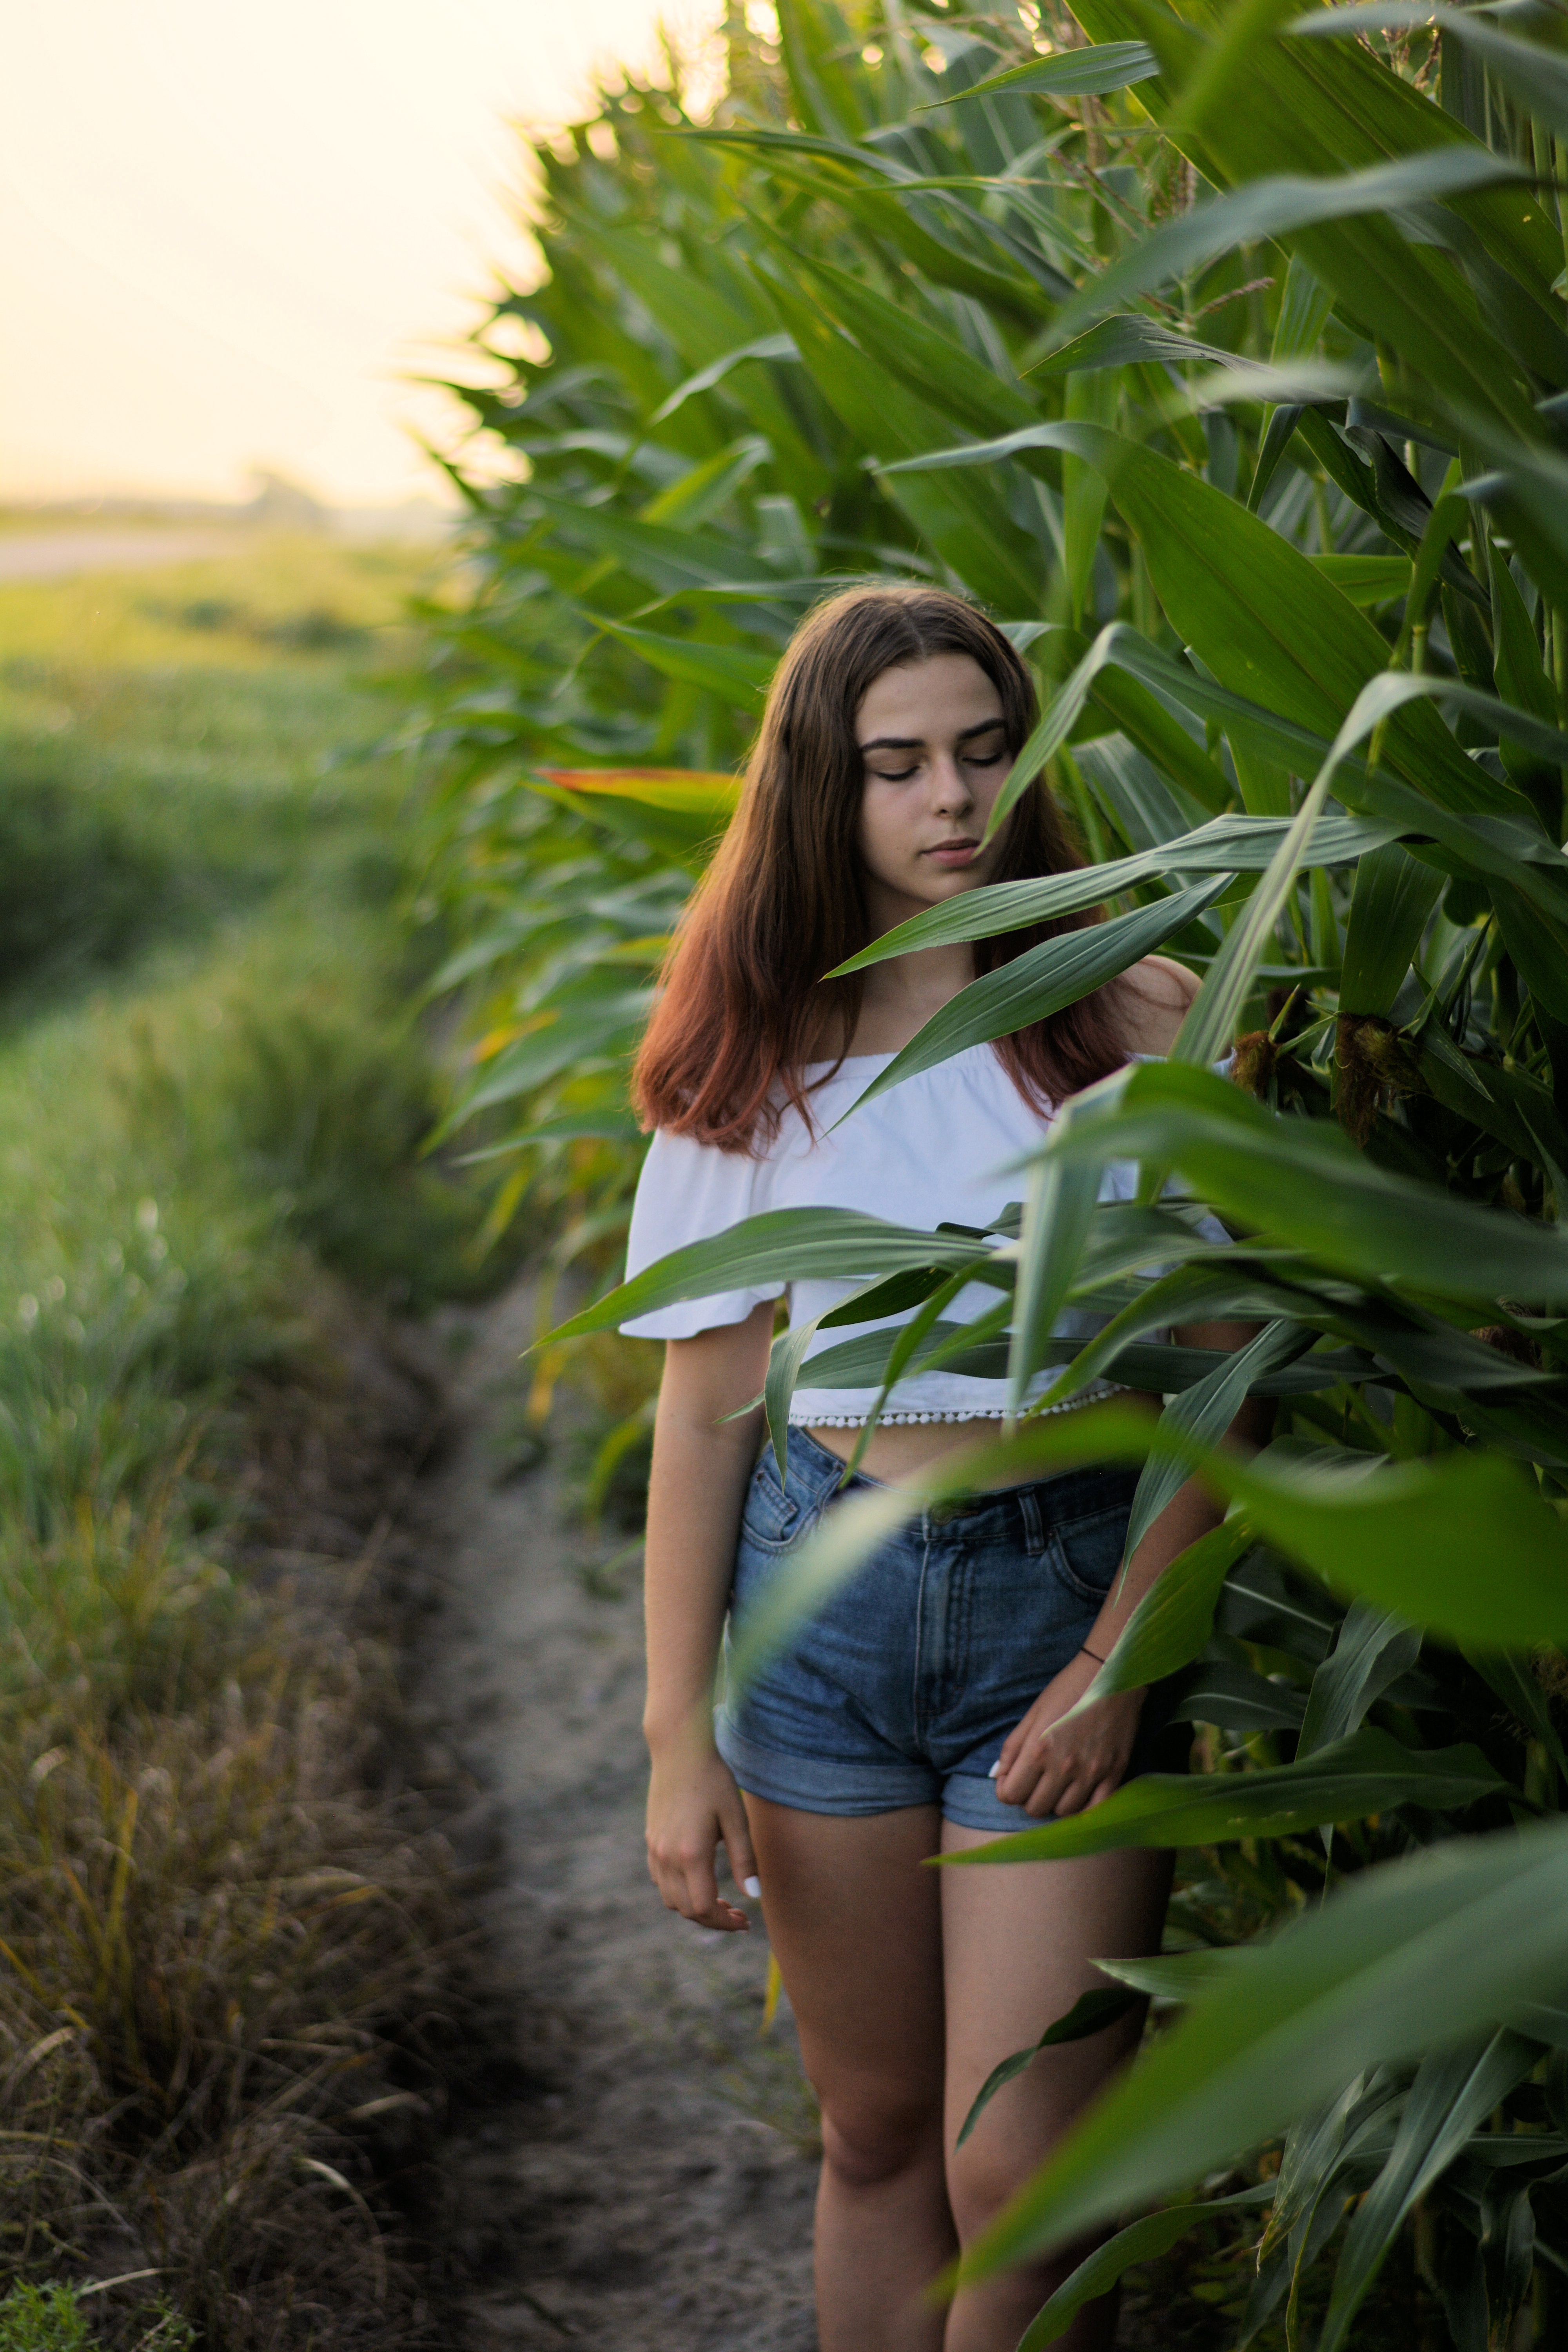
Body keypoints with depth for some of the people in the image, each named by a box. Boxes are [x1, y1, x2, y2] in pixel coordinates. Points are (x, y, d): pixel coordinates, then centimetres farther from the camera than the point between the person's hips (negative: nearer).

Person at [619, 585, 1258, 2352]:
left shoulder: (1134, 1022, -3)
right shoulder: (754, 1057, 3)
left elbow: (1219, 1377, -2)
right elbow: (704, 1407, 3)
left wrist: (1117, 1662, -11)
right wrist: (678, 1738, 0)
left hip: (1069, 1590, -2)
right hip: (821, 1603, 2)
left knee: (1017, 2177, -5)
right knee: (876, 2139, 14)